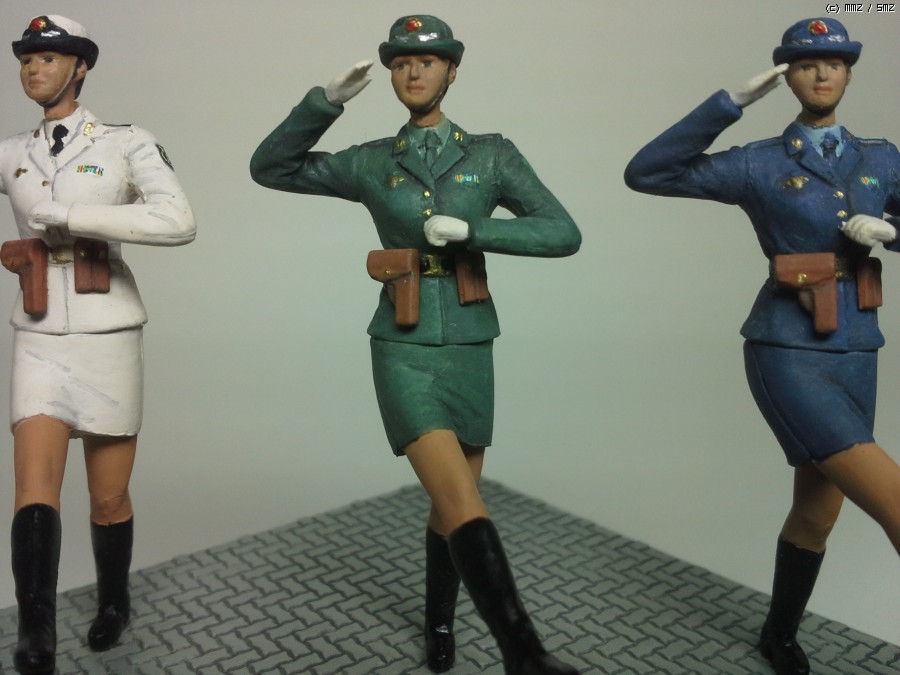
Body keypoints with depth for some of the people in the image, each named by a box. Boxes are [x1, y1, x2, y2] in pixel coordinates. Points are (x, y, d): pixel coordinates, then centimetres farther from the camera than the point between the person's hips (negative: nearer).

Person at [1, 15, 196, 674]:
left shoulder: (128, 144, -4)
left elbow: (178, 222, -22)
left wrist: (67, 214, -21)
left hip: (108, 337, -3)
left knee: (109, 498, 8)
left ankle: (114, 602, 32)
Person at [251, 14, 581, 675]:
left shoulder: (493, 154, 4)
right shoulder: (371, 163, 6)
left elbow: (564, 234, -5)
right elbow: (269, 167, 7)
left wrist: (469, 229, -16)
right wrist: (328, 100, -5)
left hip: (468, 350, 2)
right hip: (404, 351, -2)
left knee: (452, 503, 14)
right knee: (463, 500, -19)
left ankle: (440, 620, 38)